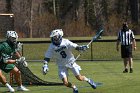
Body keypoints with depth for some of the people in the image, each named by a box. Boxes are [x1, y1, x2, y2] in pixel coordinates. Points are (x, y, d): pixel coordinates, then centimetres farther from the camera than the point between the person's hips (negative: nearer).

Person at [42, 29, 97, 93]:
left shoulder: (66, 42, -15)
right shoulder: (52, 47, -12)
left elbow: (75, 47, -13)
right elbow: (47, 57, -7)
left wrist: (82, 48, -32)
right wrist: (45, 65, -17)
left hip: (71, 62, -1)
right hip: (62, 65, 1)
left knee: (79, 78, 1)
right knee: (65, 83, -9)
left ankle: (88, 80, 33)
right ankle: (74, 87, 21)